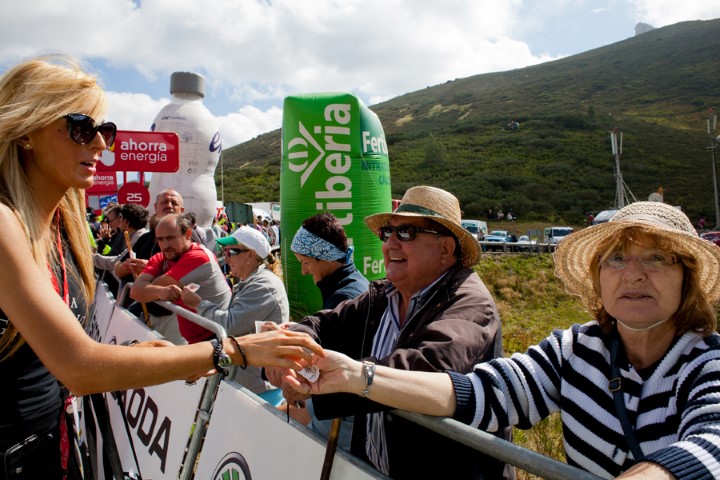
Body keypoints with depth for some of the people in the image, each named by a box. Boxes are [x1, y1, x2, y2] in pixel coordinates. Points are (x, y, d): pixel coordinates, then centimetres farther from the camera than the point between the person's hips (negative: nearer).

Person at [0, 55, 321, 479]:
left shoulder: (62, 218, 2)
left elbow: (62, 354, 4)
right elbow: (79, 366, -29)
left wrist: (132, 353, -10)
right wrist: (233, 349, -29)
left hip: (48, 442, 7)